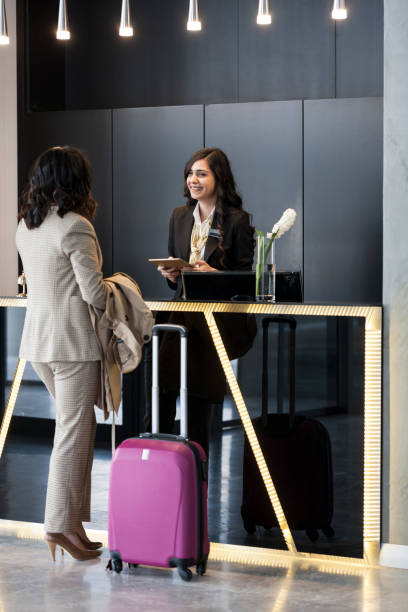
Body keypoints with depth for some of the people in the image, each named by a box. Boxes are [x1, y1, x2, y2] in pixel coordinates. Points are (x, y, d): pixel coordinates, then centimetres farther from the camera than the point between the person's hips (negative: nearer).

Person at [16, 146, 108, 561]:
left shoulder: (25, 227, 10)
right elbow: (93, 291, -16)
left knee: (77, 426, 17)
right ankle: (61, 524, 0)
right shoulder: (75, 227, -15)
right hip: (73, 340, -8)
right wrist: (112, 303, 6)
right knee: (73, 432, -2)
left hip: (38, 340, 8)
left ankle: (72, 516, 17)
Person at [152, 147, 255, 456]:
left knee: (199, 404, 0)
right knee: (162, 394, -10)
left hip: (216, 320, -4)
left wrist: (214, 274, -18)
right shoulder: (179, 217, 13)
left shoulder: (237, 221, -3)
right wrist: (170, 274, 0)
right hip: (180, 313, 4)